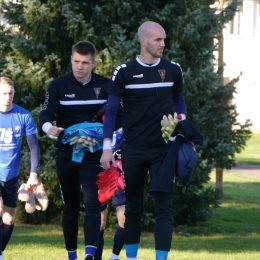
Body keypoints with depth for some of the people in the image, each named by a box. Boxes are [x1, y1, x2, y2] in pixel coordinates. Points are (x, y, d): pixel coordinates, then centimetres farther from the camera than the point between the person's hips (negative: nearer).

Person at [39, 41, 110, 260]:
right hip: (66, 153, 1)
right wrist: (49, 127, -34)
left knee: (92, 202, -17)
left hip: (93, 153, -1)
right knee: (70, 206, 9)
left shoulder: (105, 86, 2)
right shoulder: (58, 86, 0)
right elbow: (46, 114, -11)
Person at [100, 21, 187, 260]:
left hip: (163, 150, 1)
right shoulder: (125, 72, -3)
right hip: (133, 151, -1)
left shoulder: (172, 70, 4)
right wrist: (107, 147, -10)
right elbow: (111, 111, -2)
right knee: (133, 207, 8)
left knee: (164, 208, -6)